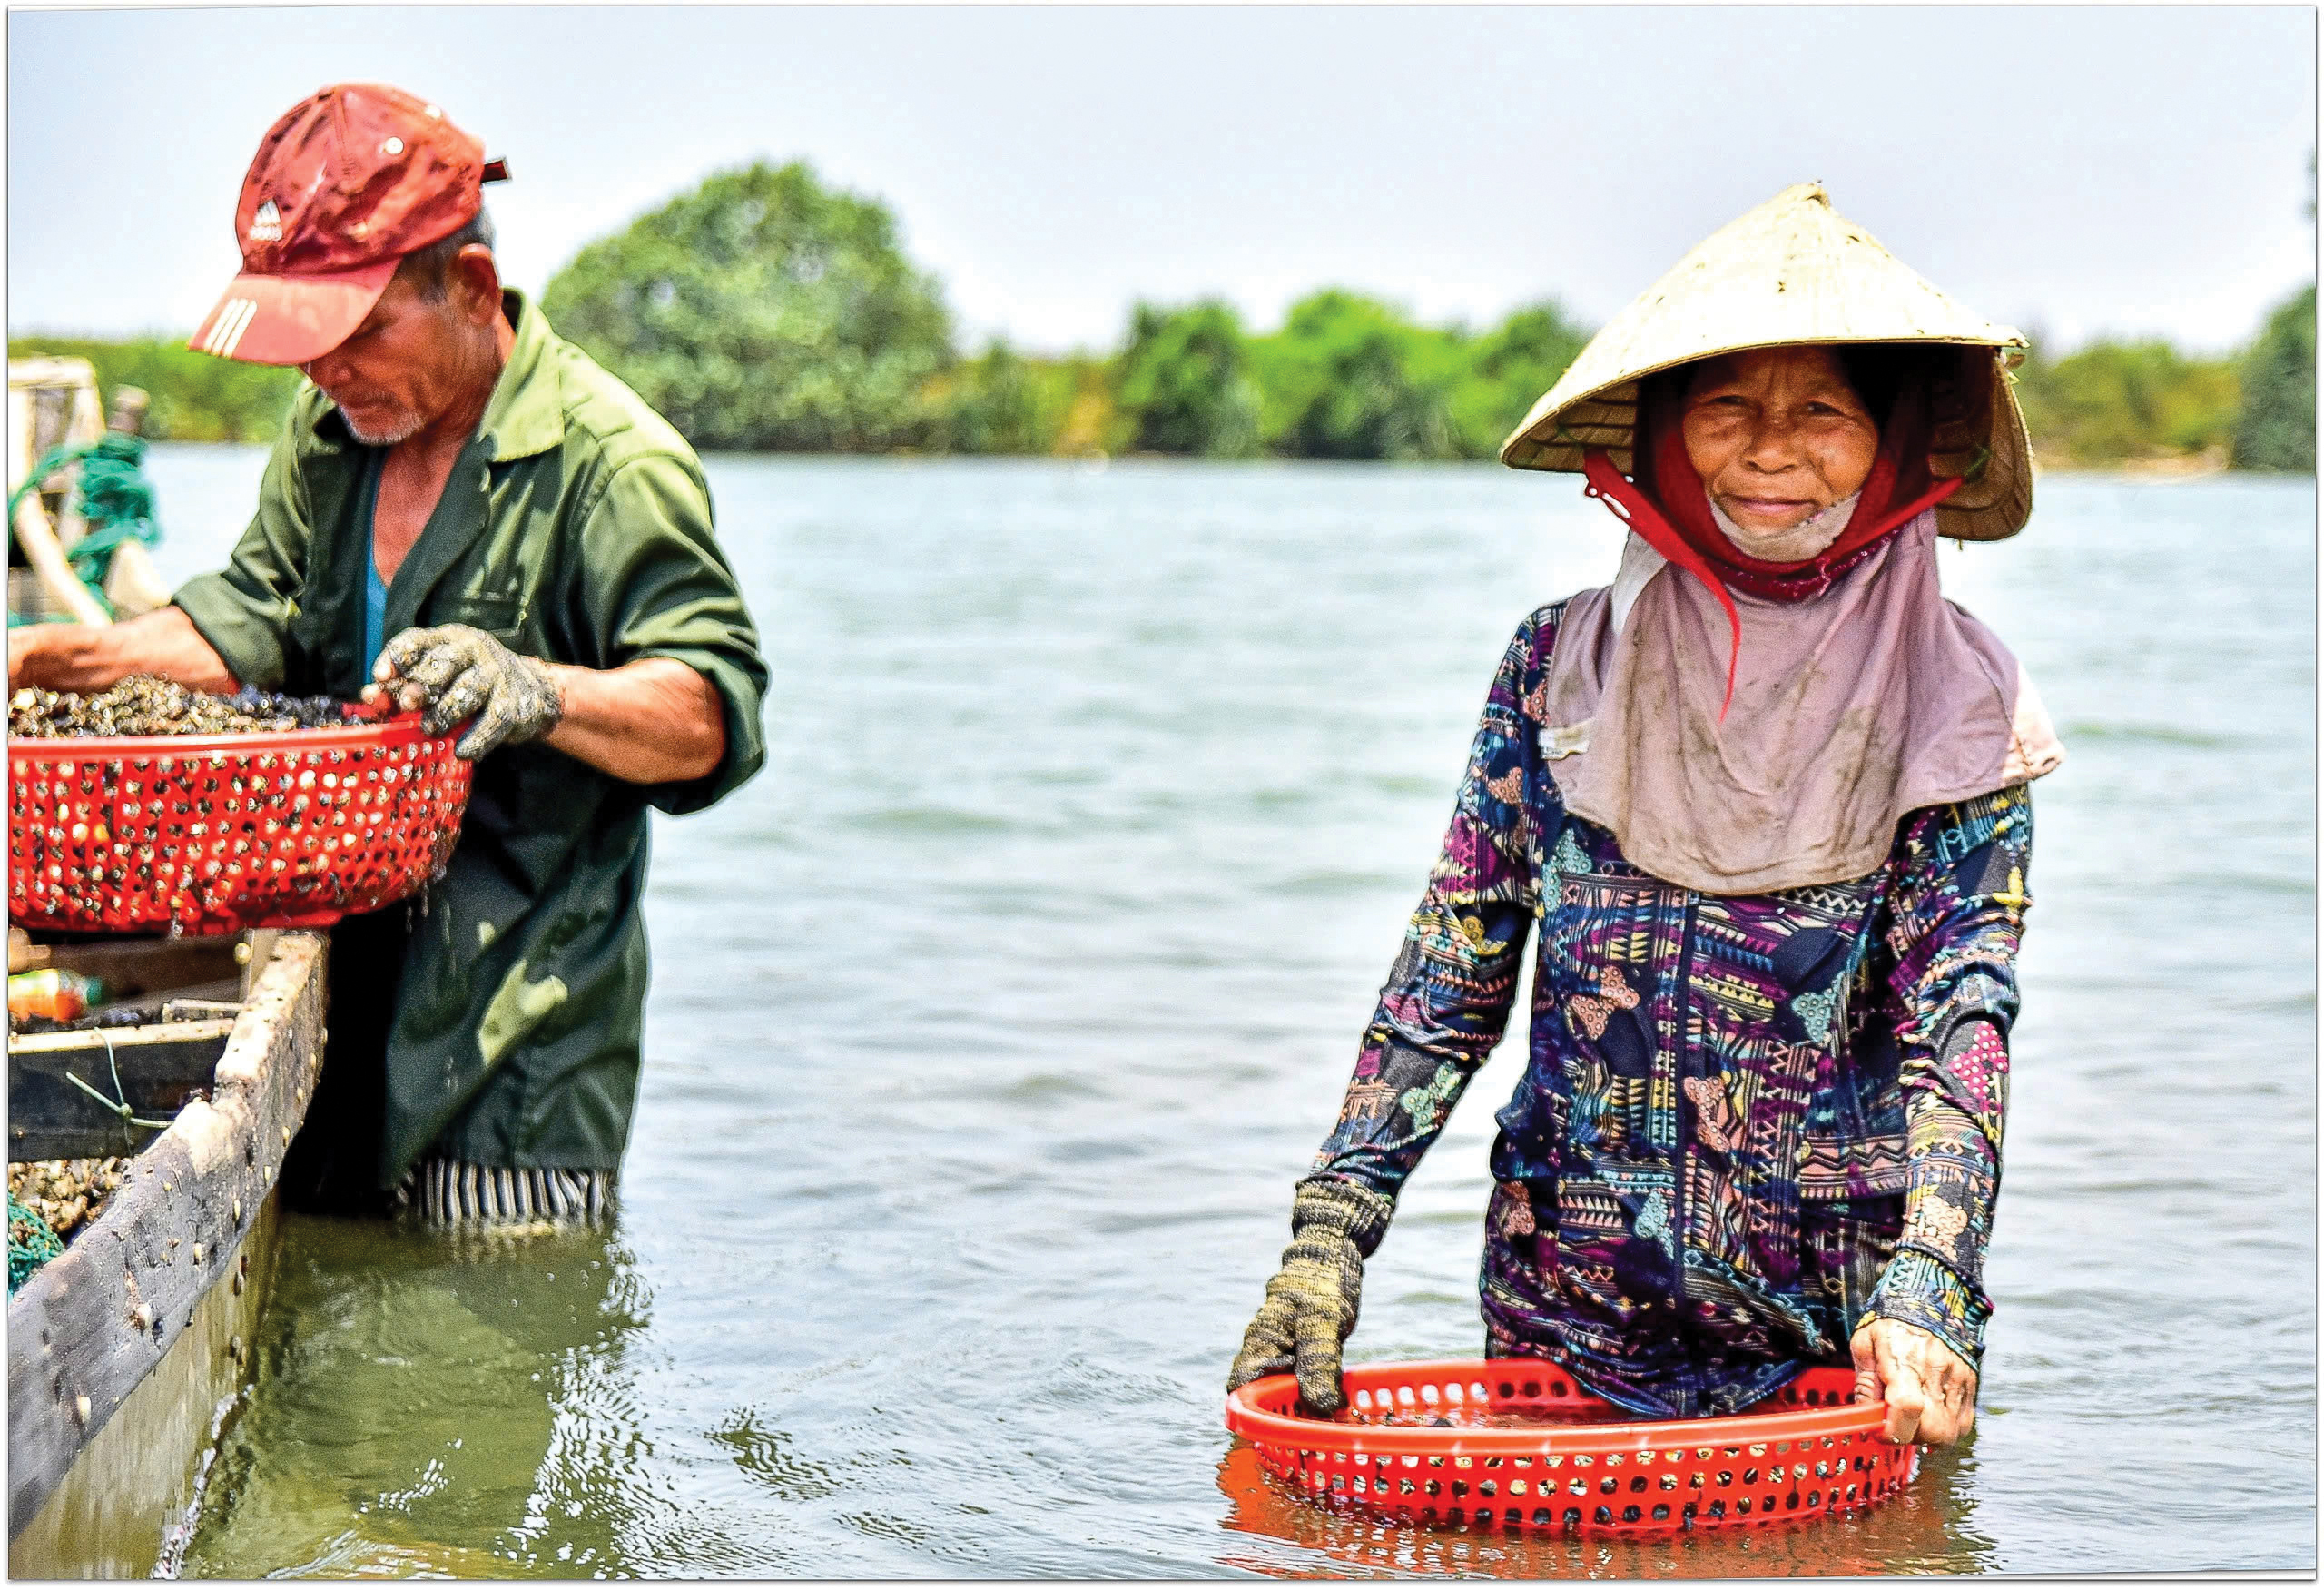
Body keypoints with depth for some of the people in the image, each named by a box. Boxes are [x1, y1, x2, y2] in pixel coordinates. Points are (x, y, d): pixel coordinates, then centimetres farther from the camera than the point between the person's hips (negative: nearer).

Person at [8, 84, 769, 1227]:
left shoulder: (611, 463, -15)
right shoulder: (329, 427, 10)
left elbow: (715, 714, -19)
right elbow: (255, 619, 18)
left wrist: (541, 692, -38)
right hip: (341, 983, 7)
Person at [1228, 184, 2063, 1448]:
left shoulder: (1953, 704, -4)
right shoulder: (1561, 668, 1)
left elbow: (1960, 1017, -12)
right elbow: (1447, 984, 4)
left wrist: (1923, 1291, -26)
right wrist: (1328, 1233, -5)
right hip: (1568, 1313, 2)